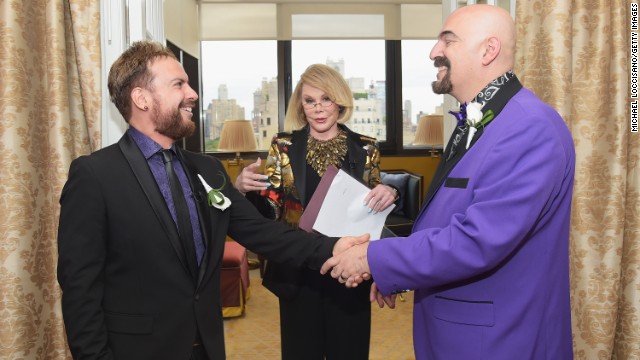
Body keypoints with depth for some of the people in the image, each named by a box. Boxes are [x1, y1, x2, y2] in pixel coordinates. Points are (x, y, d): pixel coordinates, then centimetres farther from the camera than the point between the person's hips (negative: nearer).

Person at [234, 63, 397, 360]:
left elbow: (374, 209, 4)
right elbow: (269, 211, -5)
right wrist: (244, 188, -25)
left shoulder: (365, 149, 0)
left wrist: (387, 196, -18)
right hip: (298, 272, 0)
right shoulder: (283, 146, -1)